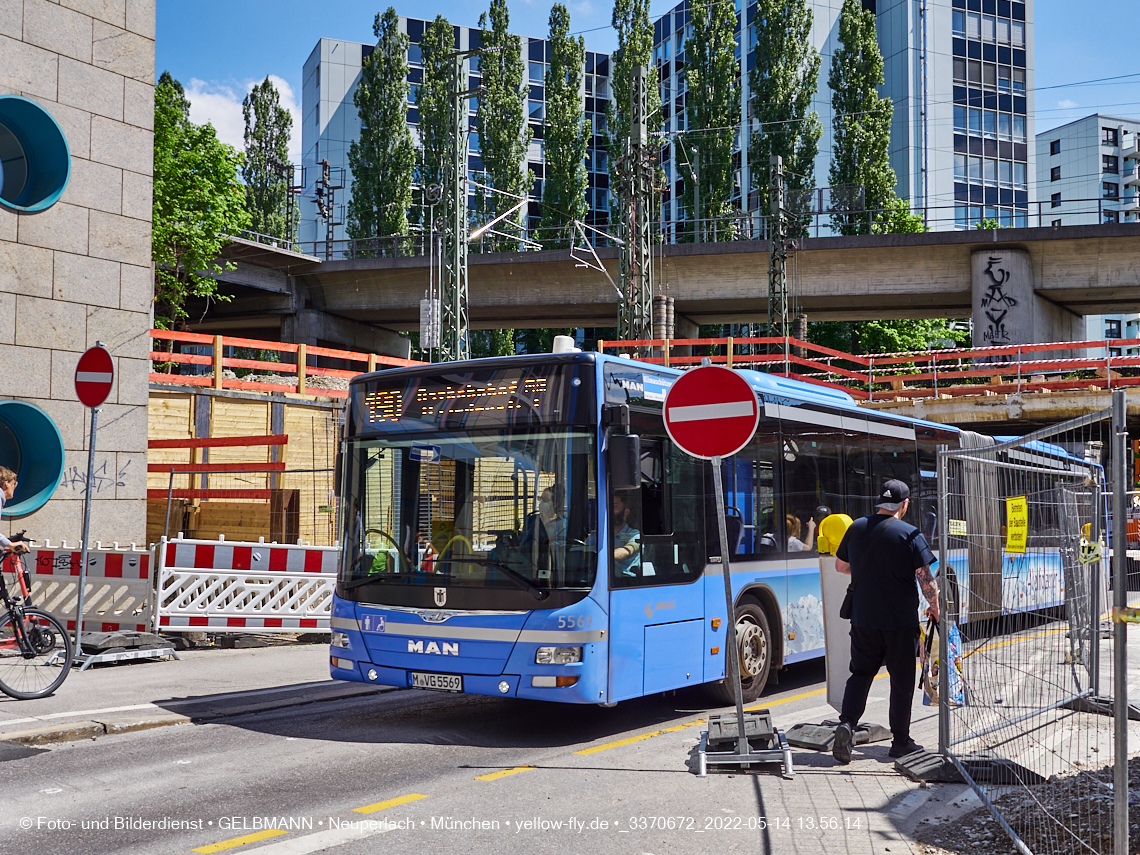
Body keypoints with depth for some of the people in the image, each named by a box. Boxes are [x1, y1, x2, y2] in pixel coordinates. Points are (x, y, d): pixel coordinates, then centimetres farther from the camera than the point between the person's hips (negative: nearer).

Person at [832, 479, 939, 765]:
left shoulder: (857, 528, 3)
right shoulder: (910, 534, -11)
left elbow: (840, 566, 16)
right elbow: (926, 580, -12)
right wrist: (934, 607, 5)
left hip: (862, 620, 3)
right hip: (901, 622, -3)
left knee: (861, 673, 13)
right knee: (902, 680, 9)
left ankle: (847, 723, -8)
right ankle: (900, 741, 17)